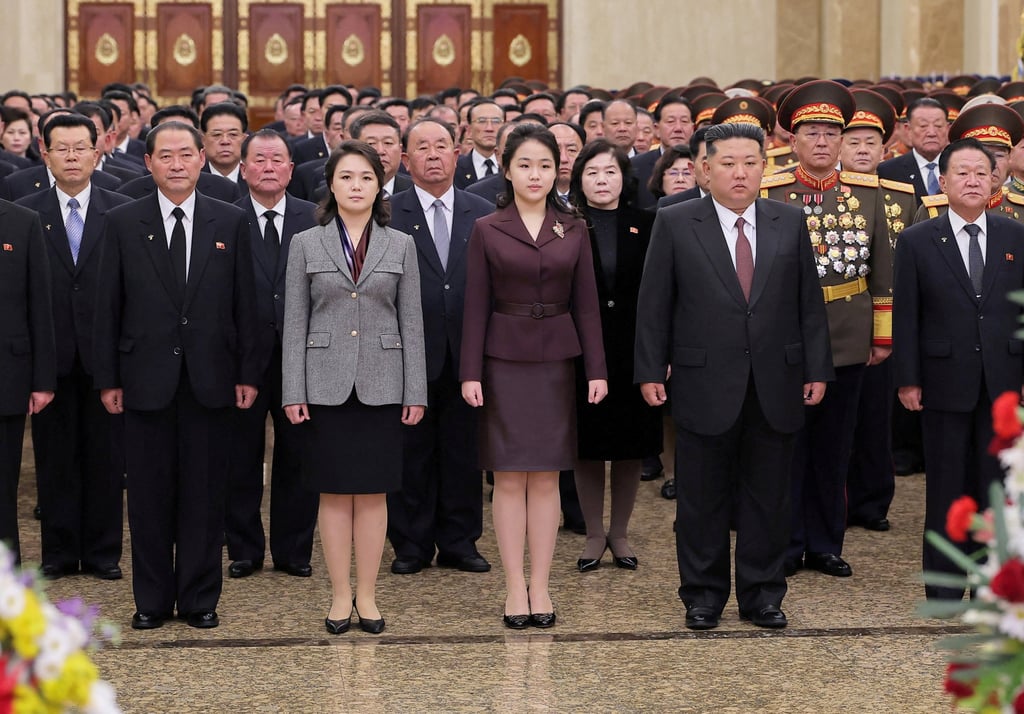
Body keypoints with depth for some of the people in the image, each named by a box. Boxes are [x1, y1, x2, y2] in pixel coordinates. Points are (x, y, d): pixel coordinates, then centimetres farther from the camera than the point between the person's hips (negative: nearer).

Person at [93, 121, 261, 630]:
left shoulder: (230, 222, 5)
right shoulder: (123, 223, 3)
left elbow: (244, 303, 5)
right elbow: (108, 306, 3)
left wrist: (247, 373, 1)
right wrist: (107, 378, -2)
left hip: (210, 378, 0)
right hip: (146, 378, 0)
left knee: (204, 493, 5)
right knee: (149, 493, 5)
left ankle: (200, 598, 14)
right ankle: (151, 601, 15)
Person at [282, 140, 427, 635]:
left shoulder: (400, 246, 7)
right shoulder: (306, 244, 4)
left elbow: (412, 323, 5)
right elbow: (294, 323, 2)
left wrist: (415, 391, -1)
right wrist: (293, 391, -5)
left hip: (380, 384, 1)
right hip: (326, 383, 0)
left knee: (372, 491, 3)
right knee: (334, 491, 3)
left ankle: (367, 596, 12)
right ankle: (340, 596, 11)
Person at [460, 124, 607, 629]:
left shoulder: (574, 231, 6)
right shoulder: (486, 231, 1)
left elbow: (586, 304, 5)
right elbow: (476, 307, -1)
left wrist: (596, 369, 0)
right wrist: (471, 373, -6)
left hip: (556, 360, 2)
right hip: (504, 361, -1)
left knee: (546, 477, 4)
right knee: (509, 477, 0)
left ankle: (540, 587, 9)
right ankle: (515, 587, 6)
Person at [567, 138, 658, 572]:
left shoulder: (645, 225, 4)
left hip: (633, 351, 1)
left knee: (631, 447, 7)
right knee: (586, 447, 5)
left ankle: (620, 533, 21)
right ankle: (594, 534, 18)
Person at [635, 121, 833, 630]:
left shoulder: (790, 223, 6)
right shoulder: (675, 224, -1)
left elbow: (809, 302, 8)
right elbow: (653, 305, 1)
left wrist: (817, 369, 4)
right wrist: (650, 371, -4)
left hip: (775, 387, 2)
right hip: (705, 386, -2)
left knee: (768, 496, 8)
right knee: (702, 497, 6)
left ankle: (762, 593, 20)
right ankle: (703, 594, 18)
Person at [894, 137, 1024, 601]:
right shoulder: (917, 241, -1)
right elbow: (905, 315, -1)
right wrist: (908, 380, -5)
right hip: (945, 382, -1)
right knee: (947, 484, 5)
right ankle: (944, 580, 14)